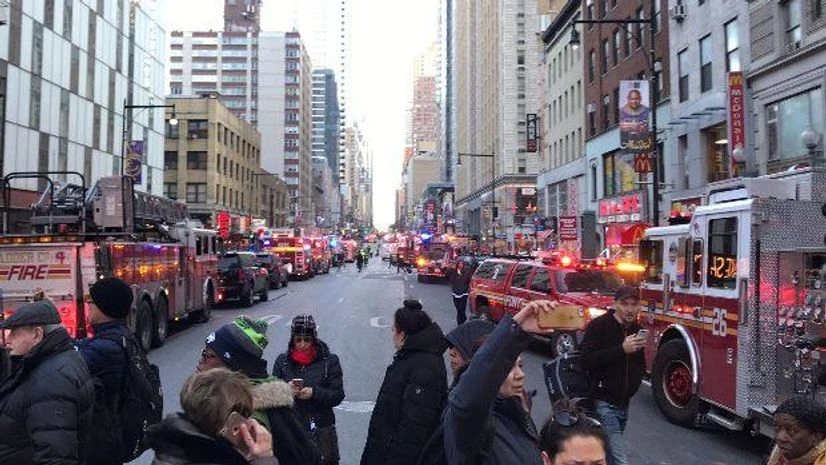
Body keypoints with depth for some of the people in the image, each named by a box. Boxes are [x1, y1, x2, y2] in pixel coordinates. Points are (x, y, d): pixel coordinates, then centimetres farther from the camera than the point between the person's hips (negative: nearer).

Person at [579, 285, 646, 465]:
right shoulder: (598, 326, -11)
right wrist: (621, 349, -26)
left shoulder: (637, 329, 10)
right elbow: (586, 360, -22)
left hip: (623, 403, 7)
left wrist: (633, 384, 8)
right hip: (603, 403, -7)